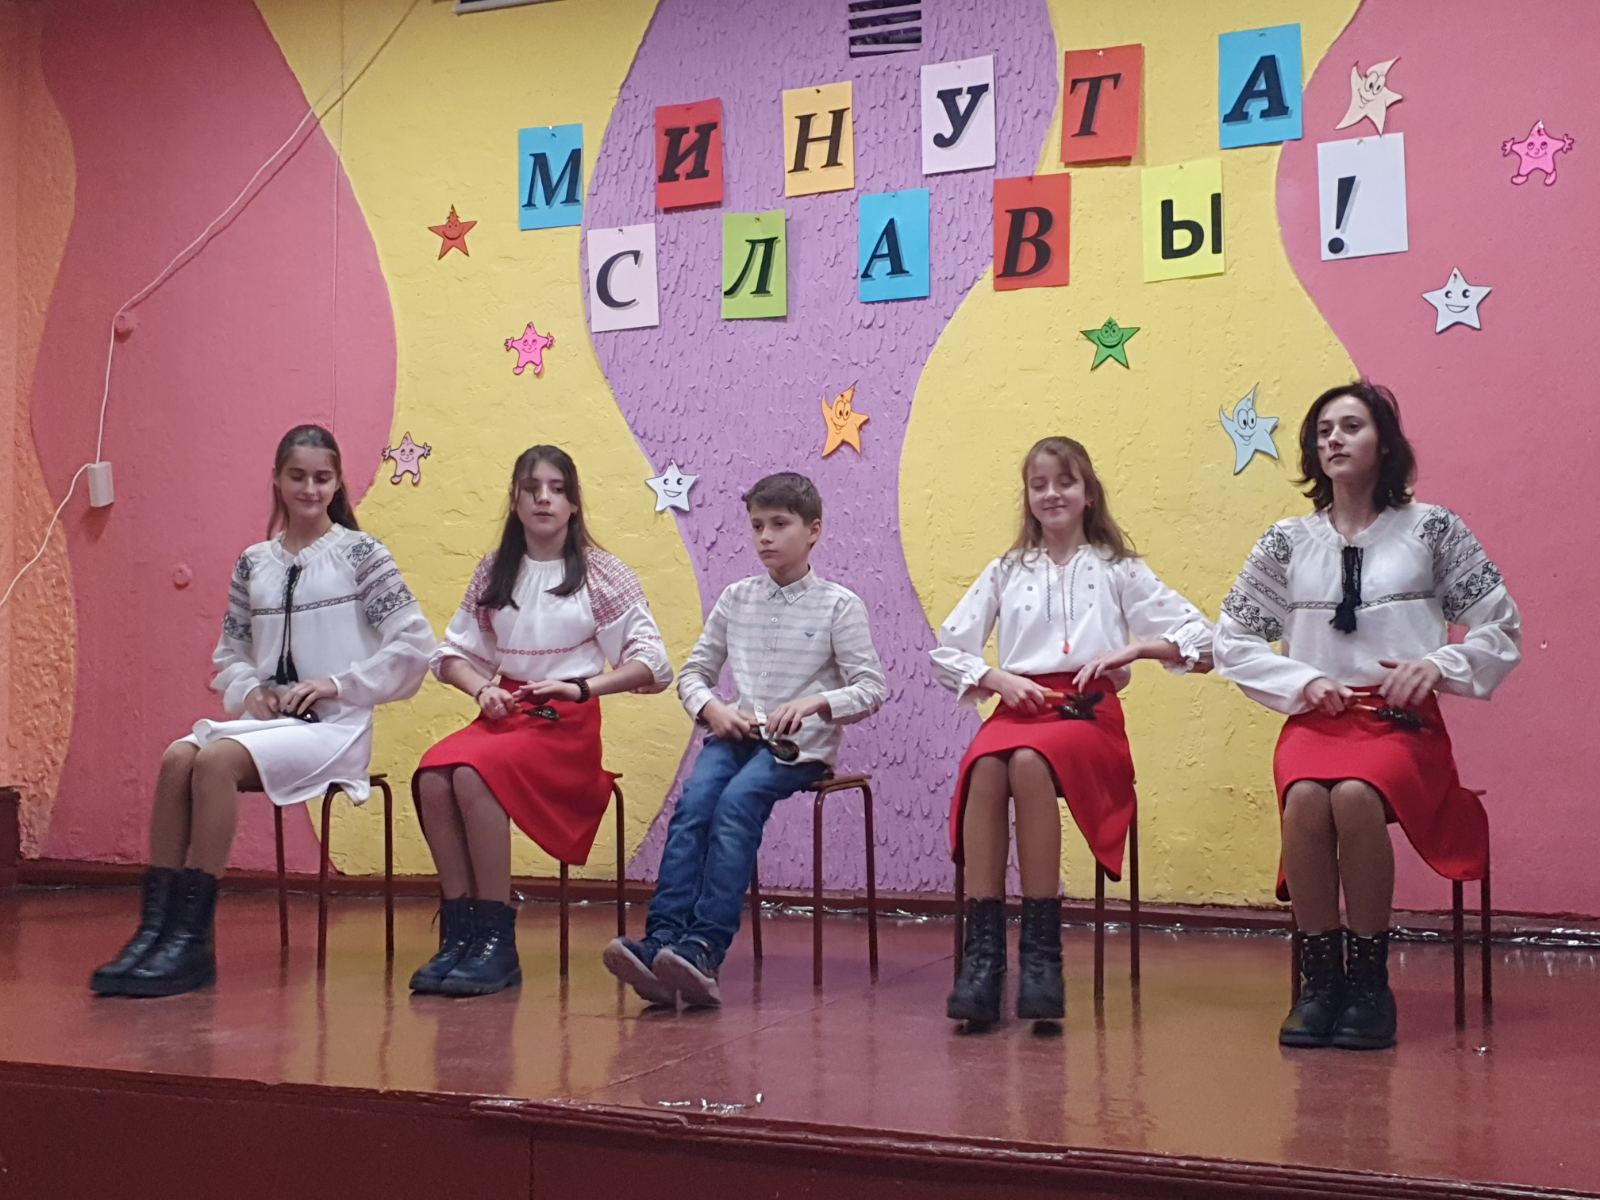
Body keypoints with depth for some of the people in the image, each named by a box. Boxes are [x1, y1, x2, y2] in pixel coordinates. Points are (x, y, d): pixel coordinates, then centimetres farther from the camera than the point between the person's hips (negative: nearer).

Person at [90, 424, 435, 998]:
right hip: (267, 719, 5)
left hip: (335, 726, -5)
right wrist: (249, 689, -2)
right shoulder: (254, 562, 14)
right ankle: (154, 927, -26)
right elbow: (228, 654, 20)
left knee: (216, 760, -30)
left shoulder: (360, 553, -1)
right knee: (177, 757, -26)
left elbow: (414, 644, -6)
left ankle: (193, 939, -27)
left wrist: (337, 683, -11)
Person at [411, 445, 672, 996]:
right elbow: (453, 651, 16)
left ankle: (497, 944, -27)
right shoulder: (494, 572, 13)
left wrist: (580, 687, -16)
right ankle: (457, 934, -23)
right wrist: (482, 688, -5)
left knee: (474, 773, -34)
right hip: (505, 714, 4)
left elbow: (652, 662, -4)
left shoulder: (601, 573, 1)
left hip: (569, 724, -4)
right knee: (432, 775, -29)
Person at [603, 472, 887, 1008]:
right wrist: (712, 708, -4)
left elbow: (872, 690, -3)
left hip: (799, 746, -3)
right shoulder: (736, 598, 14)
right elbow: (692, 672, 18)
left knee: (737, 802, -32)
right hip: (734, 736, 4)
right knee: (692, 803, -27)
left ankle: (703, 950, -41)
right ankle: (660, 944, -40)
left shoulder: (838, 605, 1)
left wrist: (814, 703, -20)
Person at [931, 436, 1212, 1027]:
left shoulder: (1117, 568, 13)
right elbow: (945, 651, 15)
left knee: (1029, 762, -38)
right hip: (1019, 707, 2)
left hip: (1088, 713, -2)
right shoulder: (1006, 572, 19)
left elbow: (1201, 638, 4)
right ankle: (982, 949, -37)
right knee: (984, 765, -35)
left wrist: (1130, 650, -12)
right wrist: (997, 679, -4)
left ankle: (1042, 947, -34)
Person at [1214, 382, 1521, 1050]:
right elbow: (1230, 642, 11)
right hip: (1316, 718, 2)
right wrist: (1302, 681, -4)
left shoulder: (1431, 528, 6)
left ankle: (1369, 982, -21)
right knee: (1305, 798, -34)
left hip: (1403, 720, -2)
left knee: (1355, 795, -36)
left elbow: (1502, 630, 7)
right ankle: (1319, 981, -22)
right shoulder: (1289, 541, 11)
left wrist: (1437, 664, -10)